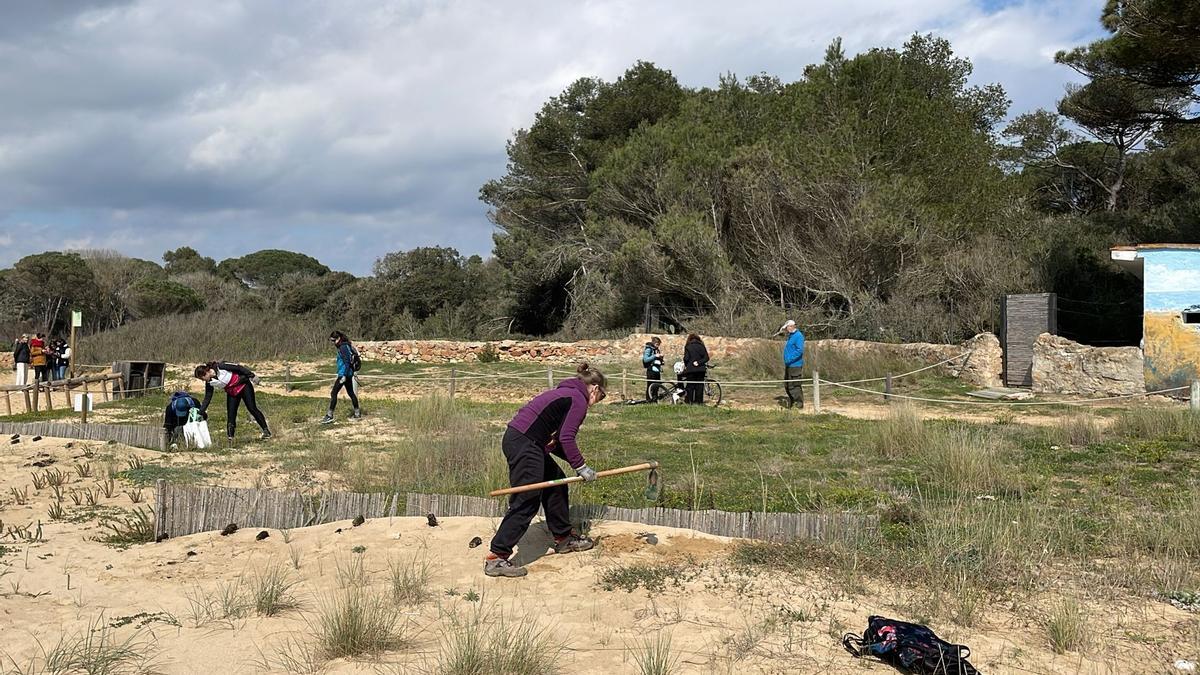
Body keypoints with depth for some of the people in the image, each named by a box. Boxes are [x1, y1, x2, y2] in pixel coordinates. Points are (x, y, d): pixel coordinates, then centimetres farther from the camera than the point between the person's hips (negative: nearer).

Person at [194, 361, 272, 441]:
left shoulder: (221, 367, -26)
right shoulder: (209, 383, -9)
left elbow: (239, 368, -19)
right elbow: (207, 398, -4)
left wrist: (250, 376, -17)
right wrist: (201, 411, -11)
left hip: (243, 386, -5)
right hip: (232, 393, 5)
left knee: (252, 408, -7)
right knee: (231, 414, -4)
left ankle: (266, 431, -1)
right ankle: (230, 437, -1)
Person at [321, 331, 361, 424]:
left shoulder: (343, 347, -16)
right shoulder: (345, 346, 14)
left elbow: (346, 362, -21)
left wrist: (344, 375, -24)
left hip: (344, 374, -10)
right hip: (348, 374, 10)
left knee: (333, 393, -9)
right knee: (351, 392, 15)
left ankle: (329, 416, -9)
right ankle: (357, 413, 21)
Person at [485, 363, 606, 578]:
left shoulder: (565, 393, 24)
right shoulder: (578, 400, -5)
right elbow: (566, 438, -15)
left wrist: (574, 461, 15)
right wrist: (581, 467, -7)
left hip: (517, 440, 11)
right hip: (524, 445, -11)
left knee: (556, 484, 21)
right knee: (526, 503, -9)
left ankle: (563, 539, 33)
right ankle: (495, 558, -10)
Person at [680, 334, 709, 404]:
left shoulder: (688, 346, 0)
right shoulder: (702, 346, 8)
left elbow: (686, 358, -7)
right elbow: (706, 358, -1)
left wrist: (686, 365, 9)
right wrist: (699, 362, -5)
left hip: (691, 369, -2)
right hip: (701, 369, 2)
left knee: (690, 387, 2)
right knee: (699, 387, 6)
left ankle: (688, 402, -2)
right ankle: (699, 402, 4)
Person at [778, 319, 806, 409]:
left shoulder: (798, 336, -14)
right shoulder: (791, 336, 16)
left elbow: (800, 350, -22)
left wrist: (790, 359, -24)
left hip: (795, 365, -10)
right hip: (789, 365, 10)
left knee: (795, 385, -7)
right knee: (787, 385, 14)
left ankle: (799, 403, 0)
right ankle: (791, 401, 22)